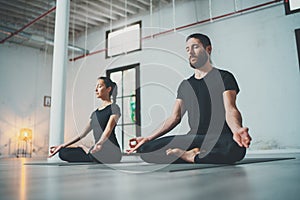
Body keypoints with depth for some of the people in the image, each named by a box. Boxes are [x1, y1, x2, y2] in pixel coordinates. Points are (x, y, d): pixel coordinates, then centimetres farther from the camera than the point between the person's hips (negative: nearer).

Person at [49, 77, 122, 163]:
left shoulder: (114, 108, -2)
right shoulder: (95, 113, 21)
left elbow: (108, 129, -19)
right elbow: (83, 134, 18)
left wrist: (99, 143, -39)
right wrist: (62, 146, 13)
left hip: (111, 152, -7)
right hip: (98, 150, 7)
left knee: (96, 154, -41)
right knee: (63, 153, -5)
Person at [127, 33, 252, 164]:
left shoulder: (224, 77, 5)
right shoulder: (185, 85, 21)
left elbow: (230, 110, -10)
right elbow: (175, 117, 16)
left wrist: (237, 130, -33)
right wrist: (148, 139, 7)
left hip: (219, 139, -4)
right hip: (193, 139, 4)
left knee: (236, 147, -41)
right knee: (145, 149, -14)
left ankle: (190, 157, -20)